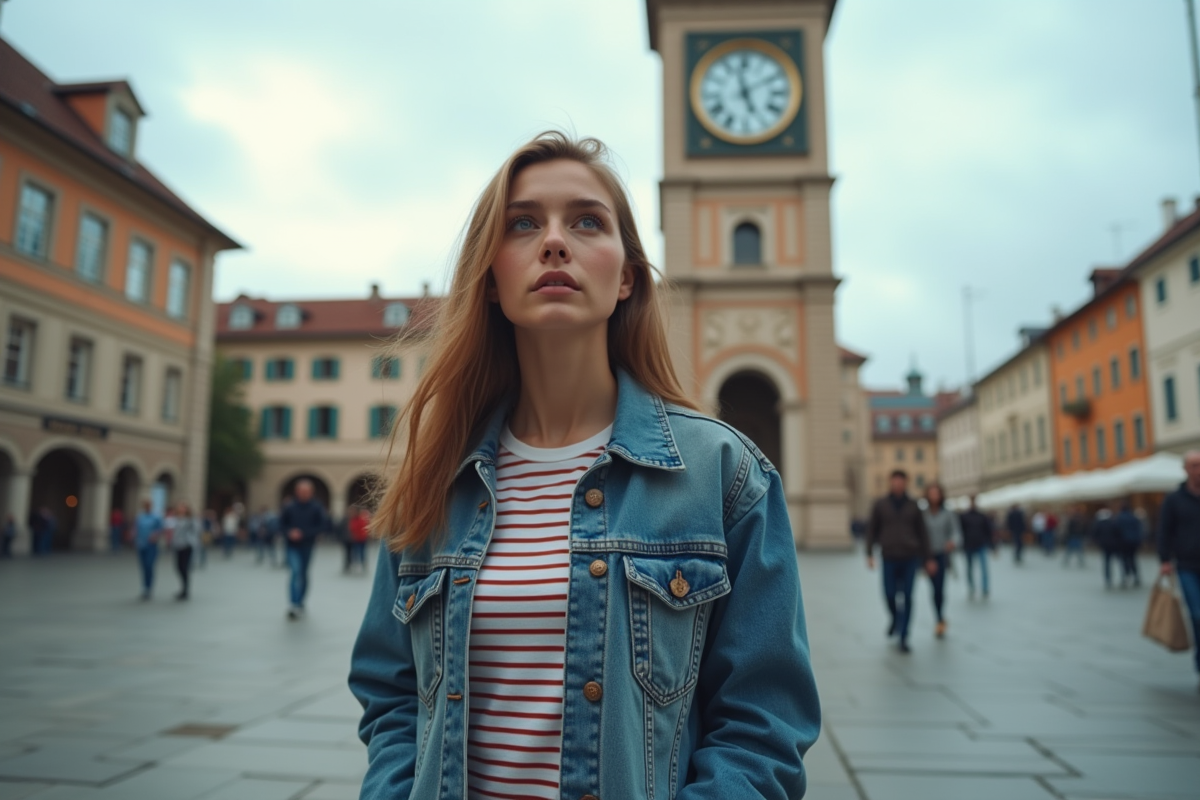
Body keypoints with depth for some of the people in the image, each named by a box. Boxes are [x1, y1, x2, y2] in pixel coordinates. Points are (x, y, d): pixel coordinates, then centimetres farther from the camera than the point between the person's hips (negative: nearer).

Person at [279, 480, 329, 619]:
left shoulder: (317, 508, -6)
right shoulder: (290, 508, -3)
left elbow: (324, 526, -10)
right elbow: (281, 523, 7)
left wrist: (305, 533, -17)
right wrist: (289, 532, -12)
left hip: (307, 546, 1)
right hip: (292, 546, -1)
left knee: (303, 575, 12)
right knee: (296, 571, -18)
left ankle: (300, 603, 28)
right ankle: (294, 604, -20)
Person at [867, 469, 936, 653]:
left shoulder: (913, 506, 7)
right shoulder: (880, 505, 5)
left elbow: (922, 533, 11)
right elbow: (872, 530, 6)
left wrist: (928, 558, 7)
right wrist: (870, 554, -2)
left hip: (910, 557, 0)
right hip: (889, 557, 0)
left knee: (907, 597, -2)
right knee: (890, 594, -1)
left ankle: (903, 637, 7)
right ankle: (895, 618, 32)